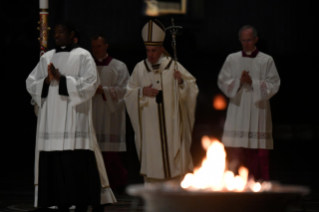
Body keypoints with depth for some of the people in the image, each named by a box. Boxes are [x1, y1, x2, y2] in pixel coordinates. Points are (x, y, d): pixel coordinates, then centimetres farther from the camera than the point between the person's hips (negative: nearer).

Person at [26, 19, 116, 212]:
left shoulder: (83, 56, 2)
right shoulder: (47, 58, 15)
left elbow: (90, 83, -9)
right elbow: (31, 84, 12)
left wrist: (62, 78, -15)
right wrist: (47, 80, -8)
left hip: (74, 119, -5)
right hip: (51, 120, 5)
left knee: (78, 163, -8)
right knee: (54, 164, 0)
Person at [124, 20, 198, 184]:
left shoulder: (174, 66, 1)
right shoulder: (140, 68, 7)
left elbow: (193, 89, 0)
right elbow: (128, 95, 9)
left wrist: (182, 82, -19)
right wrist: (141, 92, -9)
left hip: (171, 124, -1)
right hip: (149, 126, 1)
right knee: (151, 162, 1)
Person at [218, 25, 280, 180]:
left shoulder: (267, 61, 4)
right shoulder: (232, 59, 10)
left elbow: (273, 85, 0)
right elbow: (222, 82, 7)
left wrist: (253, 82, -13)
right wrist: (238, 82, -10)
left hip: (258, 112, -1)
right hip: (237, 111, 1)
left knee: (258, 154, -3)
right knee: (235, 153, -3)